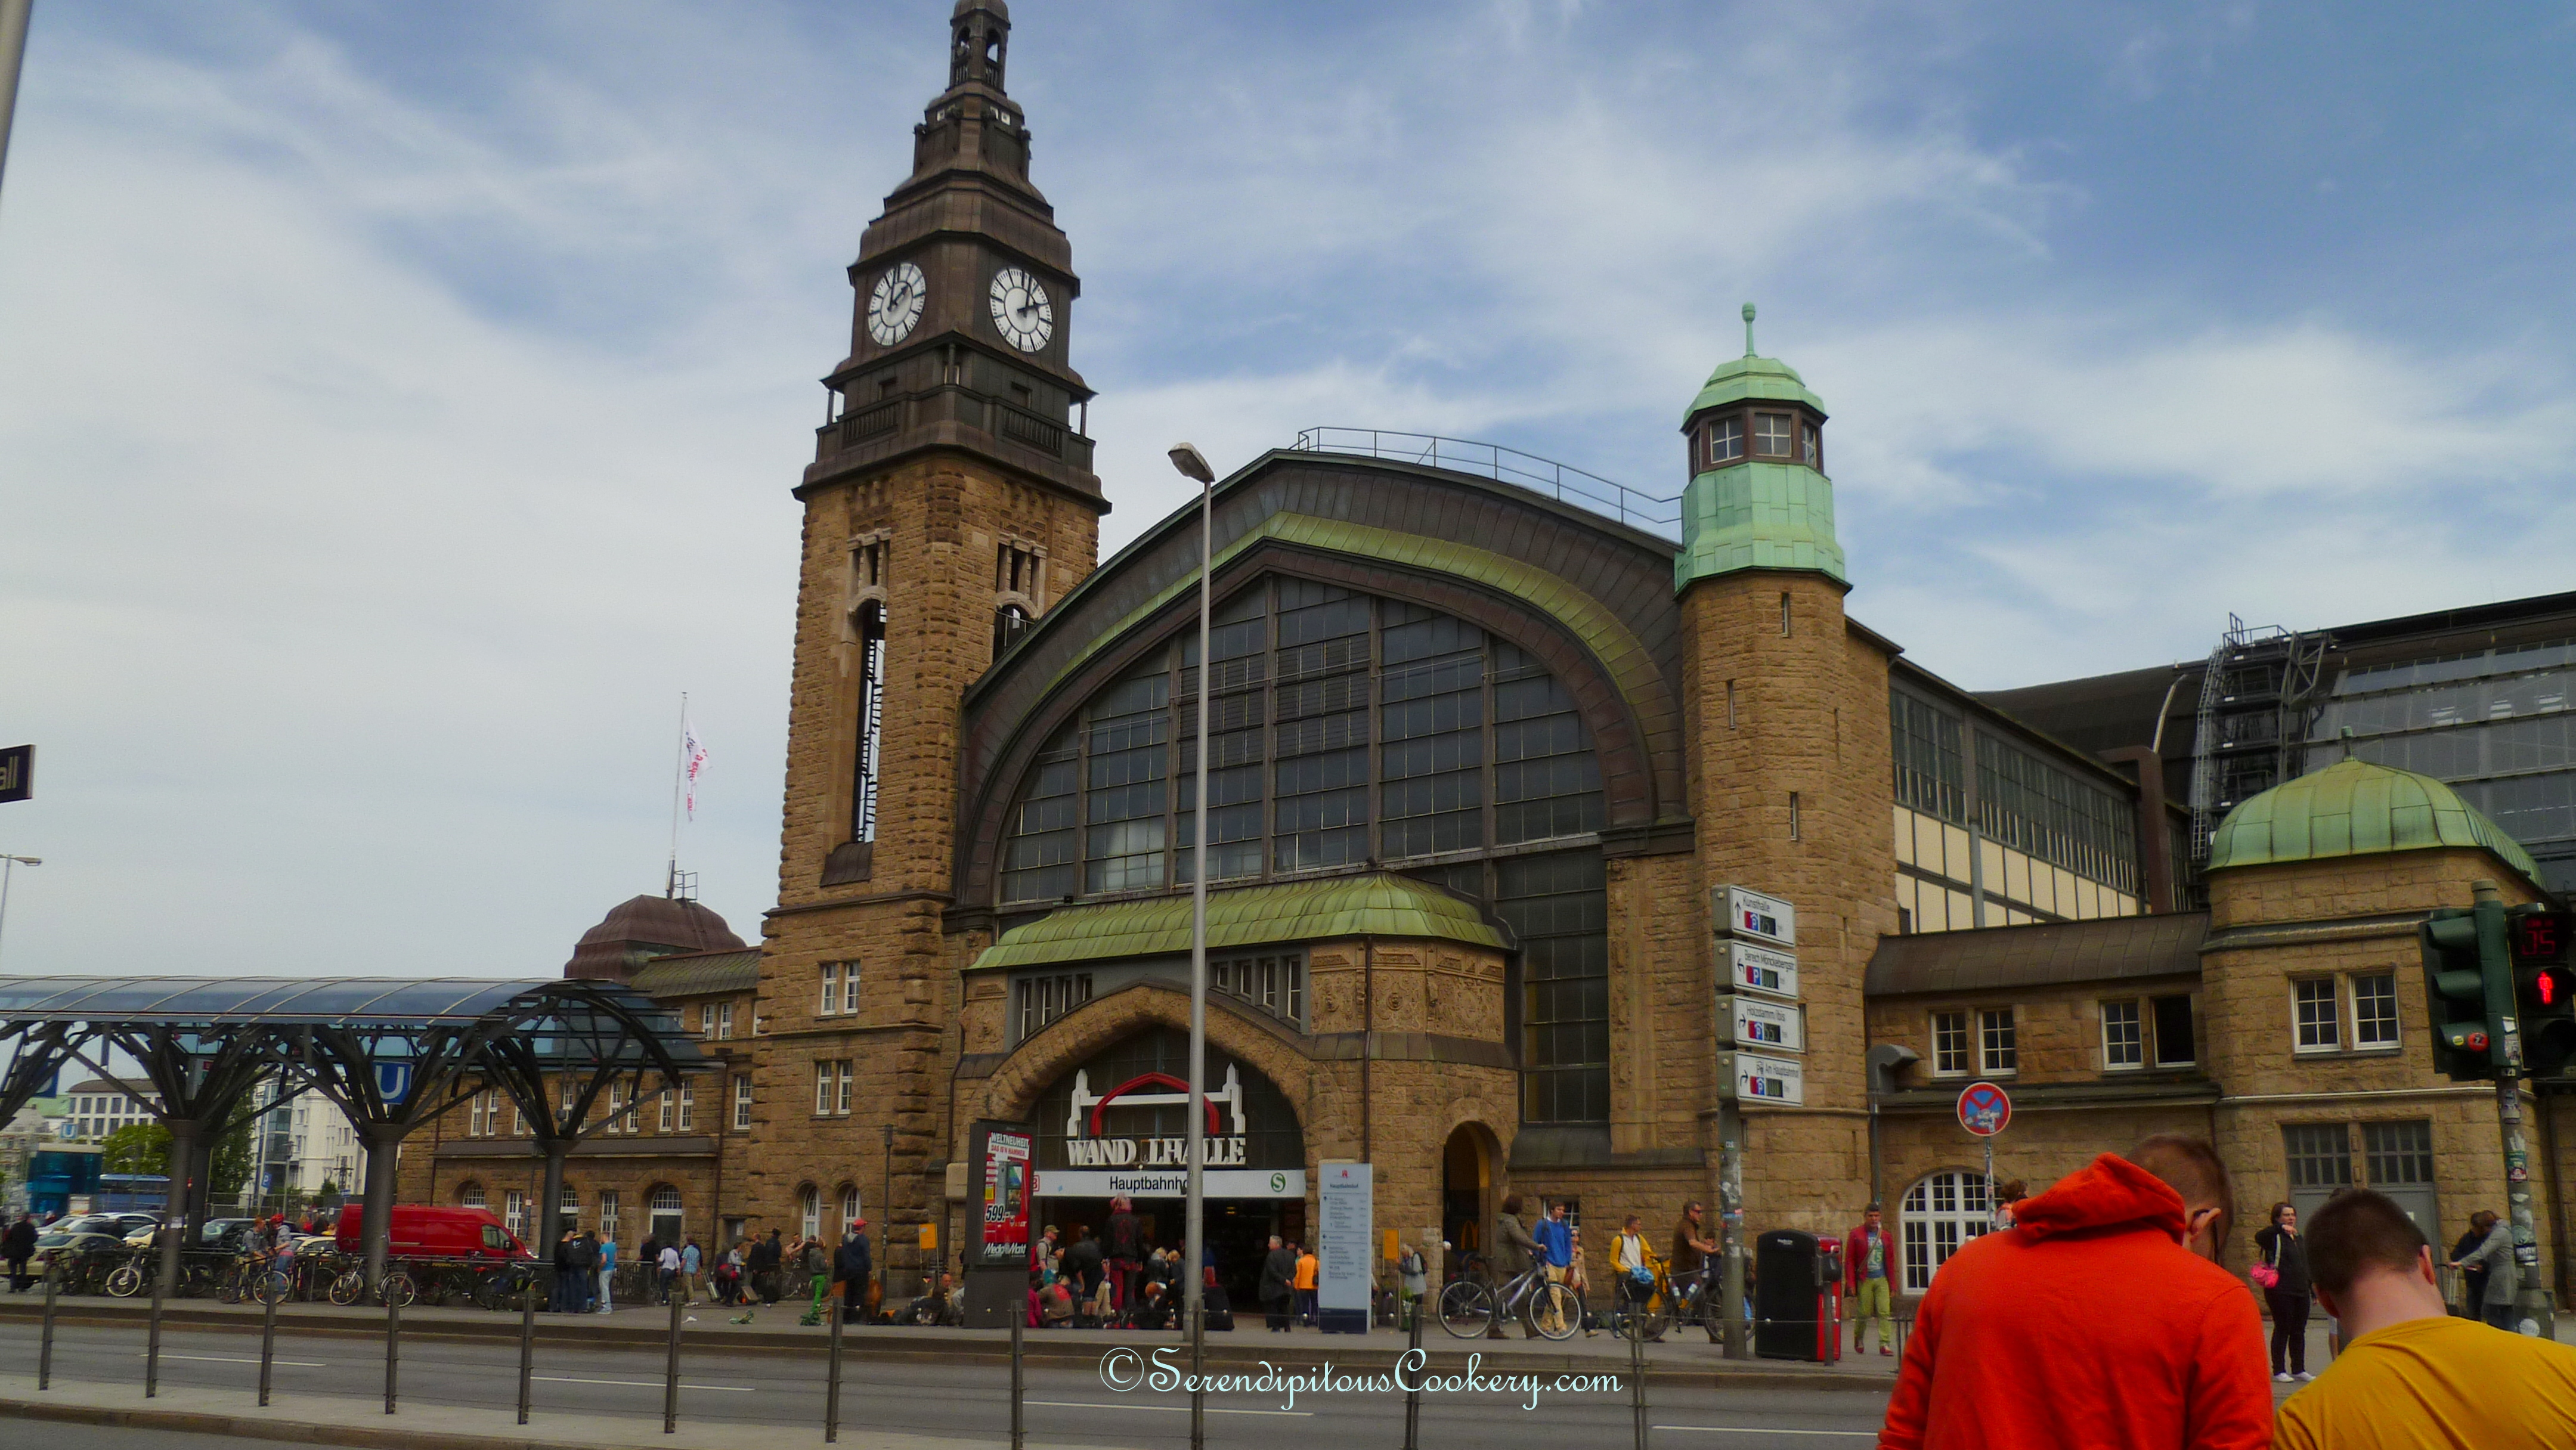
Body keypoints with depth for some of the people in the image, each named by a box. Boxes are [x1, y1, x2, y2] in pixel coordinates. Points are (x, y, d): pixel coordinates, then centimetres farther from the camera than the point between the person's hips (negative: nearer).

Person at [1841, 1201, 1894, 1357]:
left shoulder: (1885, 1236, 11)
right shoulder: (1855, 1235, 0)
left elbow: (1889, 1261, 16)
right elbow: (1849, 1261, -3)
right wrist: (1851, 1284, -10)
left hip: (1882, 1280, 3)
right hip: (1864, 1280, -3)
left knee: (1885, 1312, -8)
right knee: (1863, 1313, 2)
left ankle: (1885, 1344, -8)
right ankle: (1858, 1340, 25)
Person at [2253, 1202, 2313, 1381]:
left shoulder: (2300, 1239, 18)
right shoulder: (2275, 1237, -5)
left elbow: (2307, 1267, 22)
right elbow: (2259, 1237, -29)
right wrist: (2280, 1228, -38)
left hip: (2301, 1291, 7)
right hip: (2280, 1291, -7)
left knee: (2299, 1331, 10)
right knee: (2282, 1330, -3)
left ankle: (2298, 1369, 19)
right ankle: (2279, 1371, 3)